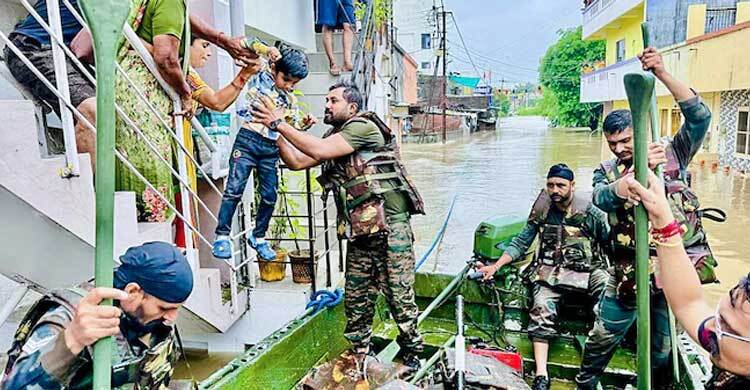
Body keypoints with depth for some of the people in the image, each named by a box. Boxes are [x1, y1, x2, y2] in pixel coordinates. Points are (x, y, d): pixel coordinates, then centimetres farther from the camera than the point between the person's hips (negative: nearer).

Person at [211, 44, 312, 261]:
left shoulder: (290, 98, 16)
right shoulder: (259, 78, 3)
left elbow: (293, 124, 22)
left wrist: (304, 123, 3)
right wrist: (268, 52, -6)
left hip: (271, 149, 5)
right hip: (248, 140, -5)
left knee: (270, 196, 6)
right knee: (234, 188, -9)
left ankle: (258, 237, 23)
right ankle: (222, 235, 2)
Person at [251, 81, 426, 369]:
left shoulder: (364, 126, -9)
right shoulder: (333, 138, 18)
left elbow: (319, 150, -19)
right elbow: (296, 161, 13)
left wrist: (281, 124, -11)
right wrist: (275, 130, 5)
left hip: (390, 228, -8)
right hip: (358, 232, 8)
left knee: (399, 297, 1)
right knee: (356, 300, 12)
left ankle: (413, 354, 20)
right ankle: (358, 358, 27)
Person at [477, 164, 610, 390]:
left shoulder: (590, 211, 0)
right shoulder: (542, 210, 8)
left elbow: (611, 242, 4)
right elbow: (521, 243, 12)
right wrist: (496, 265, 4)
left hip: (587, 269, -1)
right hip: (551, 271, 1)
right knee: (542, 308, -26)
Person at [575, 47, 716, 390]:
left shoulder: (673, 155, 1)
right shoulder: (607, 170, 2)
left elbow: (699, 115, -12)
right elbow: (603, 198, -20)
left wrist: (662, 73, -20)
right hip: (631, 272, 1)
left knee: (661, 349, 15)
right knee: (603, 338, 10)